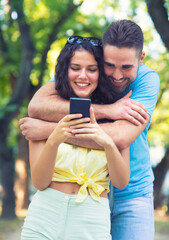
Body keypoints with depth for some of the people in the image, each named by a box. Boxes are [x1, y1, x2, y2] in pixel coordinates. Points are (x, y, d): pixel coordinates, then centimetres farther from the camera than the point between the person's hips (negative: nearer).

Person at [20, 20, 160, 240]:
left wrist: (49, 130, -29)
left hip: (131, 194, -1)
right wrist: (105, 110, -31)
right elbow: (37, 106, -28)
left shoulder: (148, 80, -16)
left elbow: (120, 138, -32)